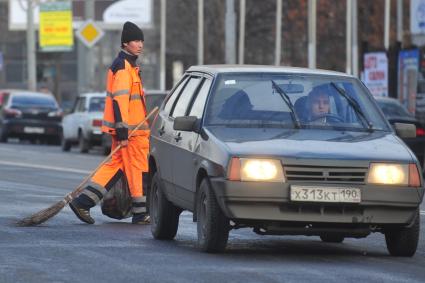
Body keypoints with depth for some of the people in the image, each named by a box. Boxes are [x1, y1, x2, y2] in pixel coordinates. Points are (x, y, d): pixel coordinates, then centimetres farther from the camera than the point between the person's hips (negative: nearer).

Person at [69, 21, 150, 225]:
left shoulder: (128, 66, 20)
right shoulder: (122, 67, -14)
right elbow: (119, 100, -21)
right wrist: (122, 133, -24)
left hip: (128, 127, 10)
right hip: (130, 130, -10)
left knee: (116, 165, 11)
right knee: (139, 169, -3)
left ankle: (83, 202, 8)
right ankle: (141, 213, 3)